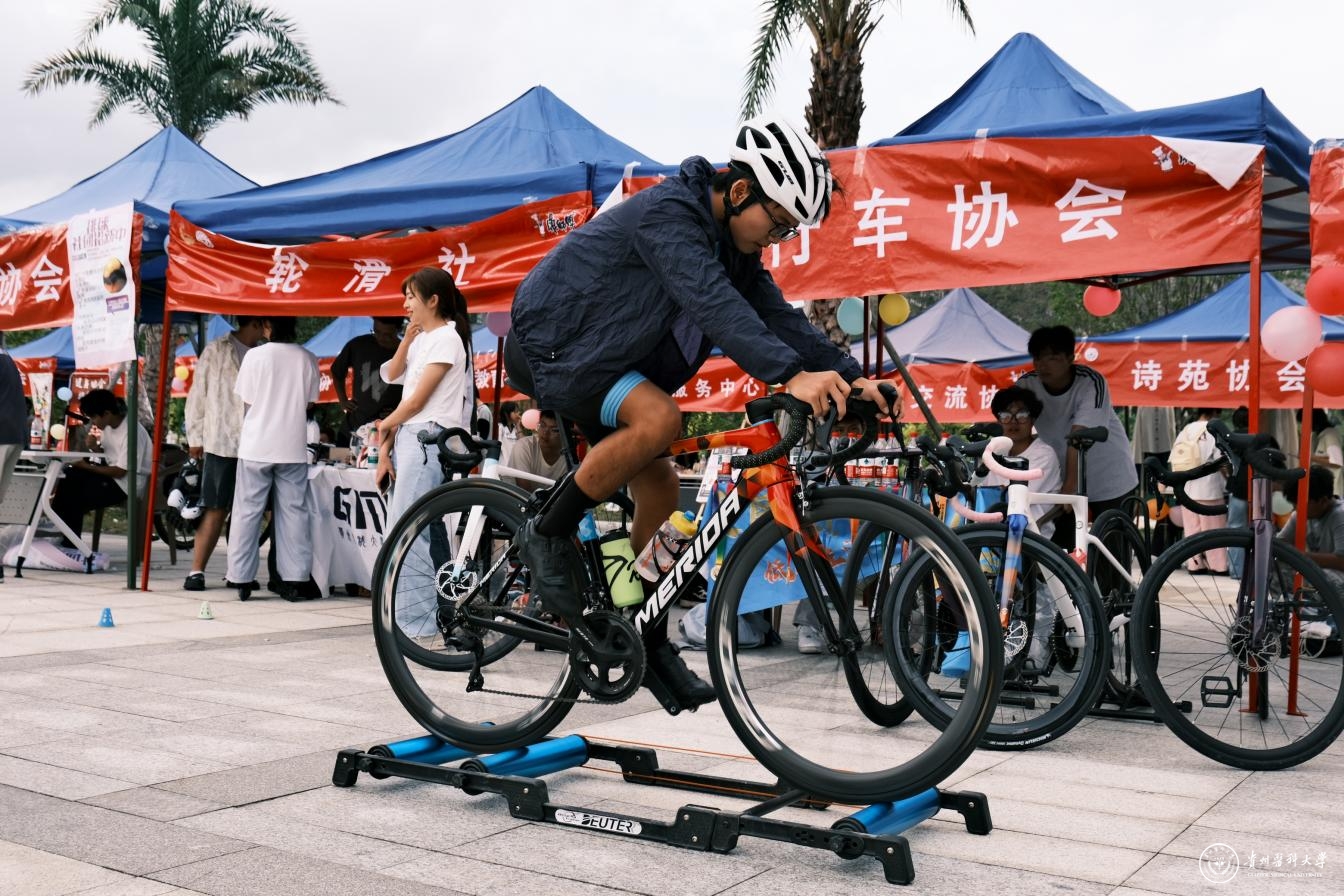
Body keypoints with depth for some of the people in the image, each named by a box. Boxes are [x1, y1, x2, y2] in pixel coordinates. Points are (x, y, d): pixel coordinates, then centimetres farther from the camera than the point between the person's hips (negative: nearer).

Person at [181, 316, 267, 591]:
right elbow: (197, 394, 4)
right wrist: (195, 437, 1)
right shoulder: (216, 351, 2)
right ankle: (196, 571, 1)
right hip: (221, 442, -4)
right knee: (216, 509, -4)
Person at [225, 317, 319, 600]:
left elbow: (247, 402, 1)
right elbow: (309, 403, 6)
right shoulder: (307, 359, -1)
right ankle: (294, 580, 4)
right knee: (293, 511, 6)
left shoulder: (255, 356, -5)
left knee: (247, 511, 6)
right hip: (293, 447, 1)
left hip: (256, 445, -1)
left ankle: (241, 578, 8)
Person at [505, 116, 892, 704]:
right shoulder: (668, 213, -25)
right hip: (548, 345, -9)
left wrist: (849, 375, -15)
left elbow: (774, 314, -3)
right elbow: (714, 304, -40)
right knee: (658, 417, -31)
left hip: (598, 357, 9)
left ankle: (647, 639, 14)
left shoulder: (730, 242, 4)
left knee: (660, 489, 2)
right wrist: (791, 376, -50)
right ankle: (548, 535, -14)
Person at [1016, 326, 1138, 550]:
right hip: (1062, 479, 3)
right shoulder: (1027, 385, -13)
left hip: (1108, 475, -3)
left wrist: (1070, 485, -43)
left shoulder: (1091, 383, -24)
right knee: (1058, 546, -1)